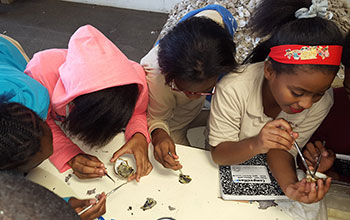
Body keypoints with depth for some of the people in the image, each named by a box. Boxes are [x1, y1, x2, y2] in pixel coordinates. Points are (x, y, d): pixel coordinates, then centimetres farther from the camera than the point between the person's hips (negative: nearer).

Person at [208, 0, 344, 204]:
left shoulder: (321, 101, -18)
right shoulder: (233, 89, -29)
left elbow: (284, 150, -11)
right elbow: (219, 154, -21)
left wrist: (290, 185, -32)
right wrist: (255, 145, -41)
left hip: (267, 175, 3)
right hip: (228, 172, -2)